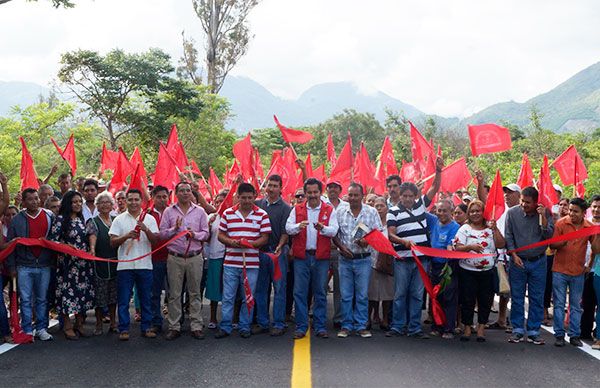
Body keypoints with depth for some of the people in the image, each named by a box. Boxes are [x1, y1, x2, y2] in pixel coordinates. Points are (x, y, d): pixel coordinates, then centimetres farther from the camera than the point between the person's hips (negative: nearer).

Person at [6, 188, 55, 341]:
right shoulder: (17, 219, 2)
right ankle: (27, 330, 12)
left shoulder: (49, 216, 4)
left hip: (44, 265, 1)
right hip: (24, 266, -1)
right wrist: (12, 266, 0)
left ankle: (41, 328, 16)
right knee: (25, 299, 4)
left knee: (42, 299, 7)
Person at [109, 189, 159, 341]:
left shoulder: (149, 219, 7)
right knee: (123, 300, 2)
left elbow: (156, 240, -1)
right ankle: (123, 329, 11)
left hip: (145, 265, 1)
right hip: (125, 265, -1)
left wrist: (146, 230, -19)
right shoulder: (119, 220, 6)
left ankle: (146, 327, 16)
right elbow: (113, 243, 1)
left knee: (146, 299, 7)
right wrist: (127, 236, -16)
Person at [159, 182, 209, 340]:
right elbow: (162, 233, 2)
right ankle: (174, 327, 12)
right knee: (174, 294, 4)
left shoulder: (200, 211, 7)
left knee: (195, 293, 5)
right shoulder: (169, 211, 5)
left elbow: (206, 233, 5)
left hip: (195, 257, 0)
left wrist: (195, 235, -14)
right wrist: (174, 229, -14)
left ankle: (196, 326, 11)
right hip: (175, 258, 0)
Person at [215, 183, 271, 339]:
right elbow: (221, 235, 7)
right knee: (227, 297, 4)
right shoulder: (228, 213, 5)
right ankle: (225, 327, 13)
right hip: (230, 262, 1)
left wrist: (250, 243, -18)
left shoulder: (262, 215, 1)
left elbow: (264, 238, -1)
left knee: (248, 297, 7)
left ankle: (245, 327, 18)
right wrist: (232, 242, -13)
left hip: (251, 263, 0)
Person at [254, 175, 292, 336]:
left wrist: (280, 247, -24)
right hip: (260, 251, 4)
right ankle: (262, 322, 19)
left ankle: (279, 324, 8)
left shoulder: (285, 208, -2)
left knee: (279, 289, 1)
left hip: (277, 252, -4)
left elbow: (285, 232, -8)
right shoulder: (258, 204, 9)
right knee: (260, 288, 9)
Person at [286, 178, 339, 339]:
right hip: (301, 255, 1)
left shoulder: (329, 210, 6)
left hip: (321, 256, 0)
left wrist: (322, 228, -24)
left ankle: (320, 326, 15)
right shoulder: (297, 209, 9)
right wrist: (299, 226, -21)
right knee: (300, 292, 1)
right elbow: (288, 227, 0)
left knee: (320, 293, 6)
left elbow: (334, 230, -4)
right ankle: (301, 327, 9)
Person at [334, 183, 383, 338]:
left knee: (362, 295, 3)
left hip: (363, 259, -1)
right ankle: (346, 326, 14)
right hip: (345, 258, 1)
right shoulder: (340, 212, 4)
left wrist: (367, 241, -17)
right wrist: (342, 247, -8)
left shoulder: (371, 212, 1)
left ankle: (361, 326, 12)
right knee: (345, 295, 4)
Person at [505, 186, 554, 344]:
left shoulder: (545, 213, -3)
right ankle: (517, 330, 14)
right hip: (518, 260, 0)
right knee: (517, 298, 5)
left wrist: (543, 217, -21)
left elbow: (549, 235, -11)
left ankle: (533, 331, 13)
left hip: (538, 261, 0)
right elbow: (508, 237, -1)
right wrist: (514, 255, -8)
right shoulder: (512, 213, -4)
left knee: (537, 299, 5)